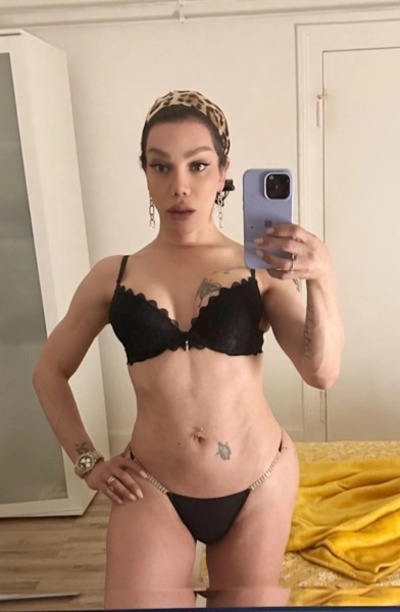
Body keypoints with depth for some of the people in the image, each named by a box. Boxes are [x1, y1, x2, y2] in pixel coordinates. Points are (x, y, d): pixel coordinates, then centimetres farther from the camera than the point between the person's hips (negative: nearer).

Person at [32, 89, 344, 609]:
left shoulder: (260, 267, -7)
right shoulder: (113, 277, -4)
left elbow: (322, 373, -14)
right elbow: (50, 372, 8)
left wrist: (322, 279, -28)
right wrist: (88, 462, 2)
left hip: (259, 483, 1)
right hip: (152, 491, 0)